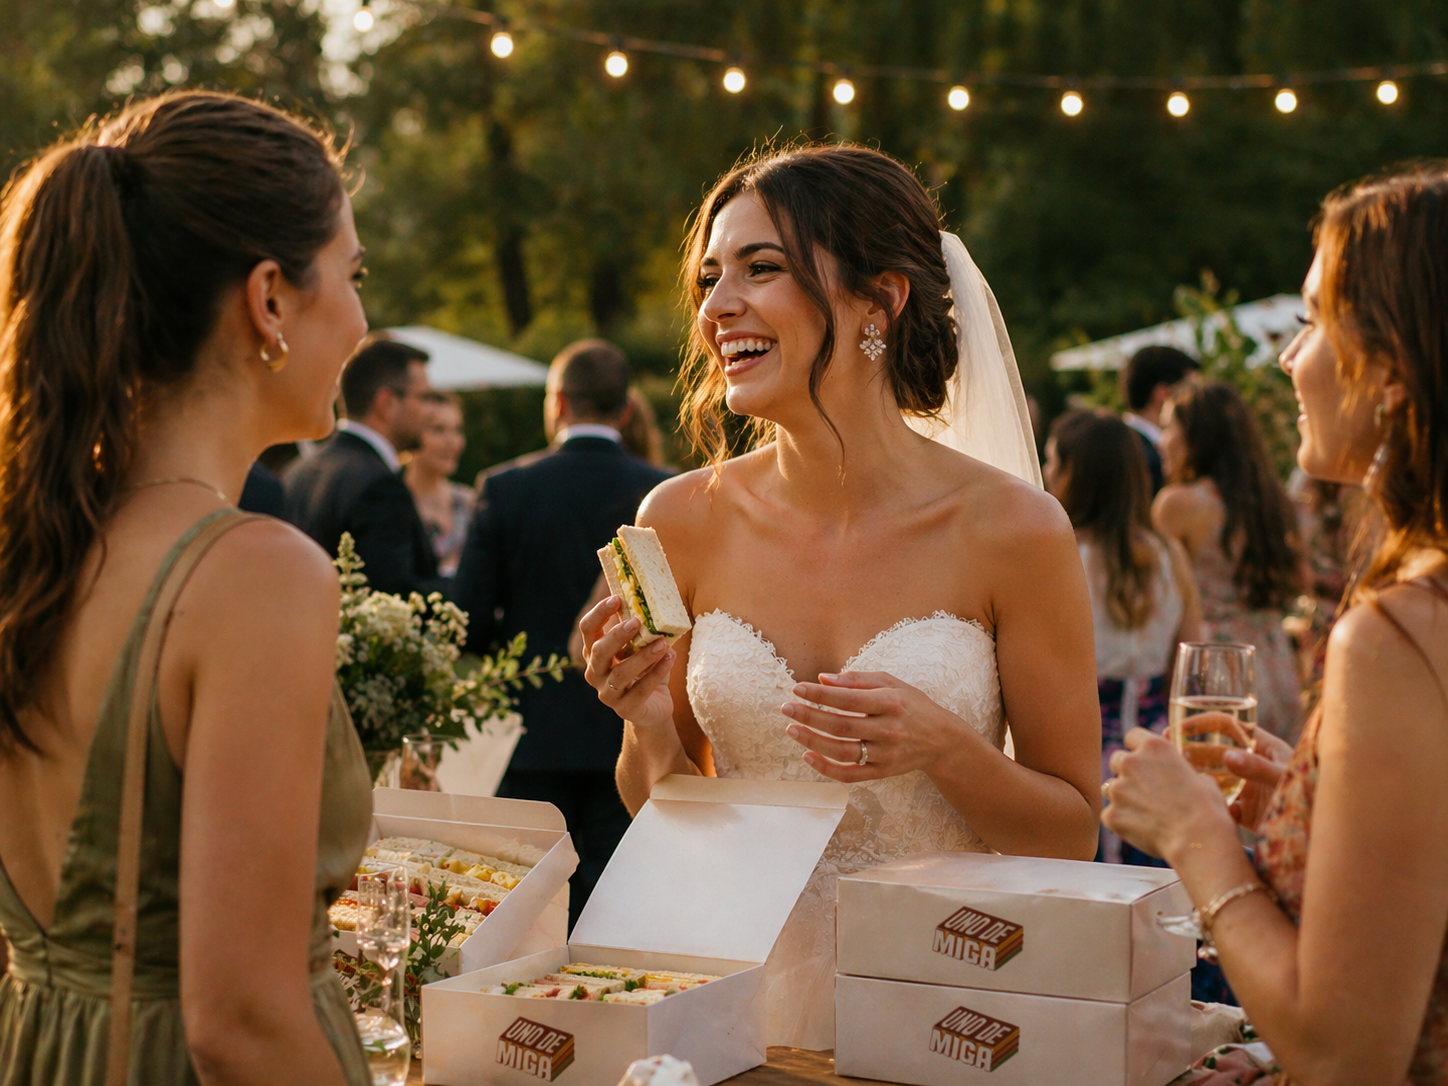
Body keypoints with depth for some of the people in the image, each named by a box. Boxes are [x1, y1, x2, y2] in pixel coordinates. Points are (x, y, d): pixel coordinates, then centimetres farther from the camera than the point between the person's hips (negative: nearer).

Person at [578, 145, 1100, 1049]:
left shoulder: (1009, 527, -8)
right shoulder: (683, 522, 0)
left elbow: (1073, 833, 0)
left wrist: (945, 750, -16)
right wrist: (653, 730, -9)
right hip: (745, 994, 2)